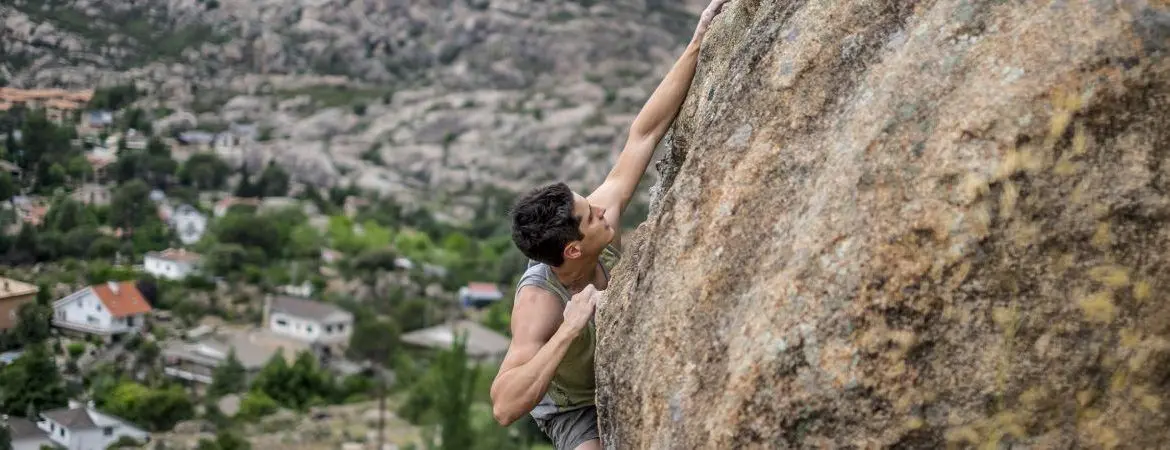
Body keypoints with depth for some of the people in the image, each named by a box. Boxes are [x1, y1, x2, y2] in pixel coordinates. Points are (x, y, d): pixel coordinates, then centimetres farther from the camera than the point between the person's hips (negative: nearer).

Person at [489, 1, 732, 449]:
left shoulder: (599, 213, -25)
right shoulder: (538, 302, -39)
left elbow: (643, 134, -21)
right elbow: (504, 407, -49)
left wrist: (697, 44, -25)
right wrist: (568, 330, -54)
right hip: (574, 407, -6)